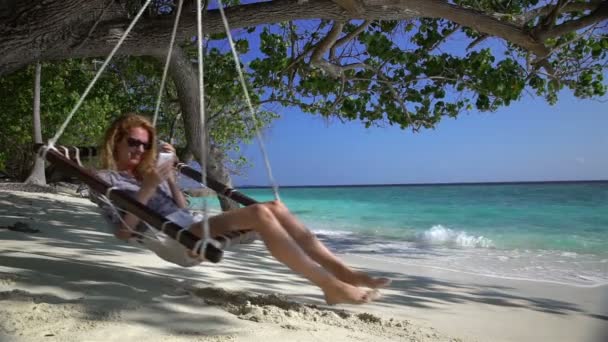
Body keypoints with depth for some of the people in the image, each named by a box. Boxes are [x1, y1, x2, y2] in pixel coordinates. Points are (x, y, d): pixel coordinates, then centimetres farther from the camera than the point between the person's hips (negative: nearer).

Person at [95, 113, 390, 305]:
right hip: (175, 242, -8)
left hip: (193, 232, 8)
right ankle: (331, 286, -31)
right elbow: (123, 232, -6)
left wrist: (170, 178, 12)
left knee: (275, 207, -12)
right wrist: (147, 190, -13)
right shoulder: (106, 179, 8)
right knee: (260, 213, -29)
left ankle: (343, 271, -18)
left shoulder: (144, 173, 29)